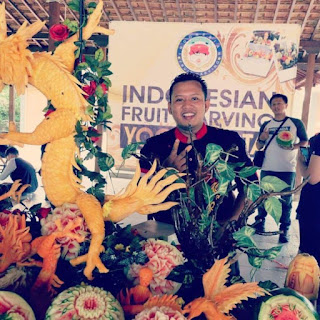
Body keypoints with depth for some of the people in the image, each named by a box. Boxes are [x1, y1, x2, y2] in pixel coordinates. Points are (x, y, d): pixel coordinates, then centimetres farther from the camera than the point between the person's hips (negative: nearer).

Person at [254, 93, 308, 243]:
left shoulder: (296, 123, 3)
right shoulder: (266, 125, 11)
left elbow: (305, 141, 4)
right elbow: (258, 146, 14)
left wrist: (293, 147, -16)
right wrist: (261, 139, -8)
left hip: (287, 170, -2)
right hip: (267, 169, 3)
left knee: (286, 200, 2)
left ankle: (284, 230, 11)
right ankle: (260, 222, 27)